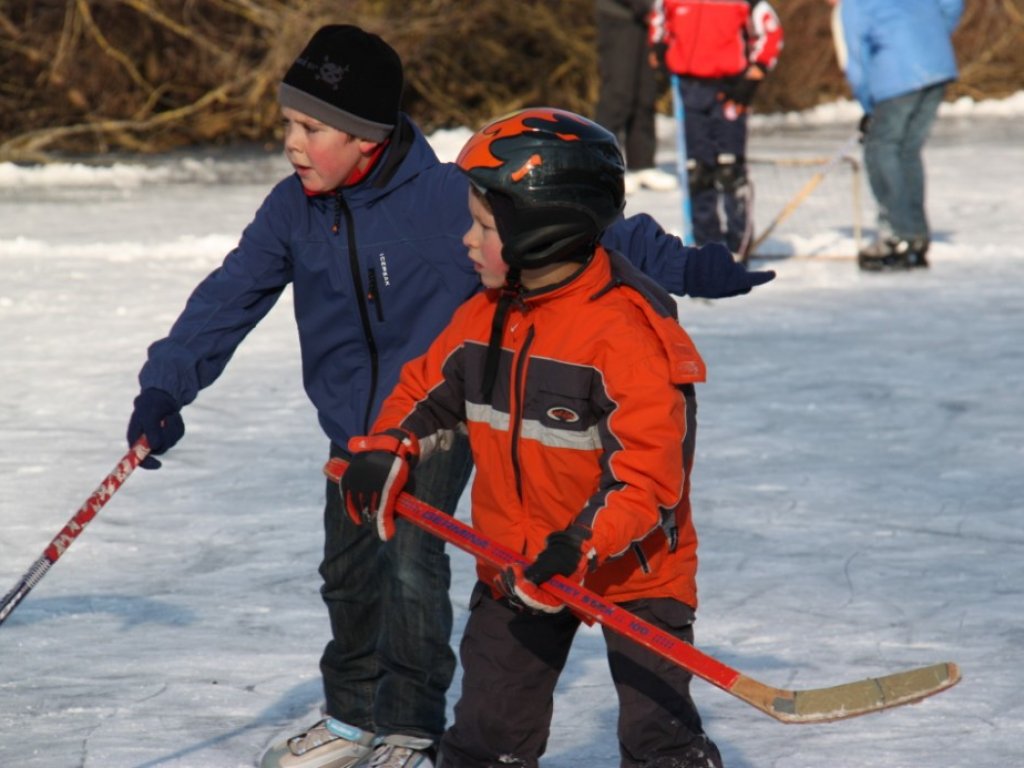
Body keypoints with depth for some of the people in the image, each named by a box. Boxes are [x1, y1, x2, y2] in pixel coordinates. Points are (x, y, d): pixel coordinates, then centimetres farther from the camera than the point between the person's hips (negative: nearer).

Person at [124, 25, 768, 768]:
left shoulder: (449, 198, -22)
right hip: (353, 432, 6)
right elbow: (228, 300, -3)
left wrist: (685, 266, -26)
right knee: (349, 573, 15)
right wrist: (165, 387, -14)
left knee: (410, 561, -15)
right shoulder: (293, 211, -5)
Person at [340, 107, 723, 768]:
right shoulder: (485, 317, 1)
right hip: (517, 570, 6)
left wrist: (581, 547, -34)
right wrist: (387, 453, 0)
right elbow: (430, 386, 18)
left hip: (630, 566, -6)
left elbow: (649, 465, -26)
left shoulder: (628, 329, -23)